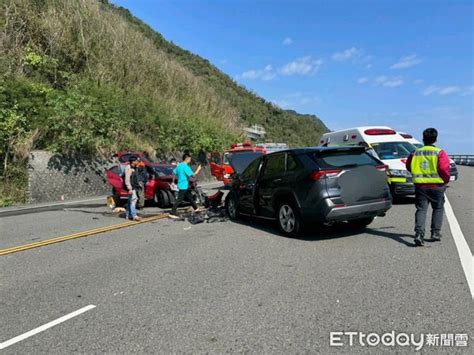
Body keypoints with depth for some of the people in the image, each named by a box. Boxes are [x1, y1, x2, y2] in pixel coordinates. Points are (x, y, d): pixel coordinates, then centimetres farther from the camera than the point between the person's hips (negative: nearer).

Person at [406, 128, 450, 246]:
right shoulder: (440, 153, -6)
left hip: (420, 186, 2)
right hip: (437, 186, -1)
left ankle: (419, 234, -13)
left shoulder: (415, 153, 4)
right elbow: (444, 169, -15)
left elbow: (409, 167, 13)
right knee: (438, 209, 17)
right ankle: (435, 233, 19)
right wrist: (445, 181, 2)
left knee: (421, 210, 2)